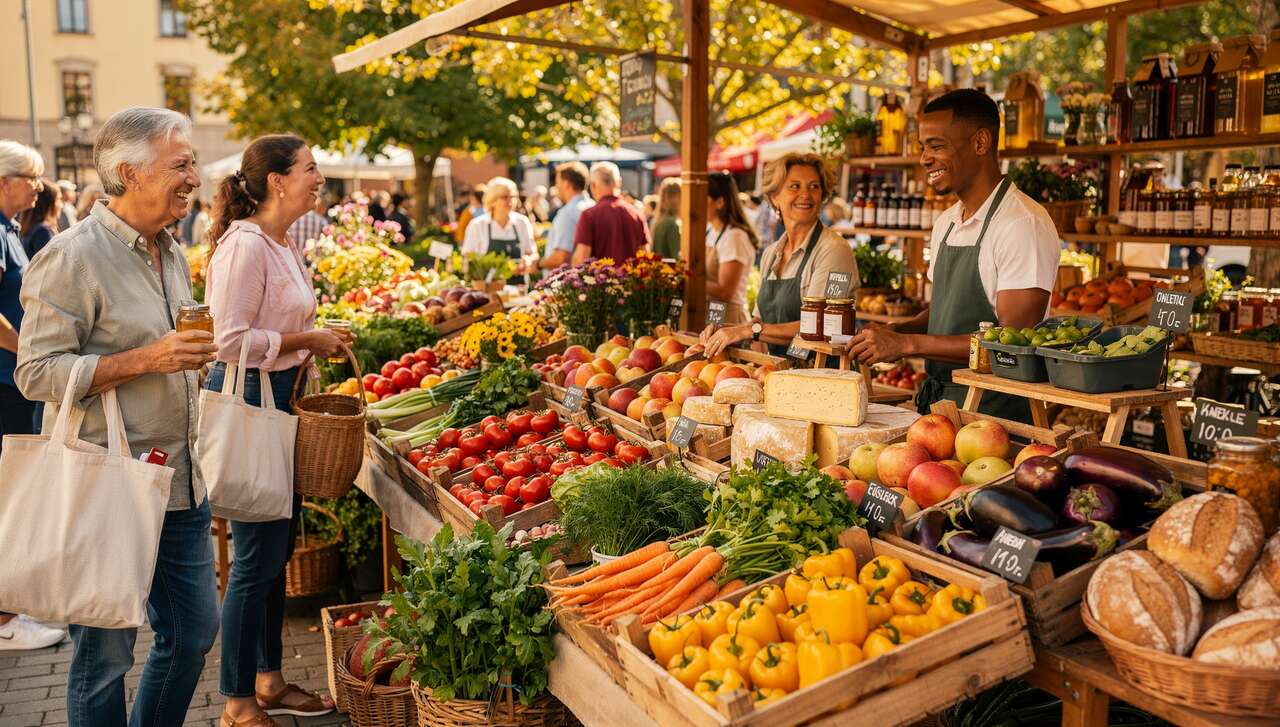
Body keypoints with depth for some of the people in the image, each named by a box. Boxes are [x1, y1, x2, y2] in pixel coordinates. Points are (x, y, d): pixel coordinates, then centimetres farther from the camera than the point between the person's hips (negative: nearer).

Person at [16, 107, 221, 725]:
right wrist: (146, 358, -23)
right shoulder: (74, 256, -13)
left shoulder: (172, 255, 13)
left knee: (193, 634, 16)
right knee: (105, 656, 7)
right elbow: (36, 372, -17)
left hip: (181, 485, 8)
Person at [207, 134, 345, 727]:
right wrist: (310, 339, -15)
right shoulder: (245, 246, -17)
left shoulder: (284, 244, 13)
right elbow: (233, 341, -22)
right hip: (246, 401, -10)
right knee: (257, 556, -2)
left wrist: (314, 341, 8)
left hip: (279, 398, 10)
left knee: (278, 548, 16)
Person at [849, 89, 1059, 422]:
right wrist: (898, 331, 2)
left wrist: (908, 343, -17)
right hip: (936, 401, 7)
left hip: (994, 411, -7)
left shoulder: (1024, 223, -13)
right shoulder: (946, 223, 14)